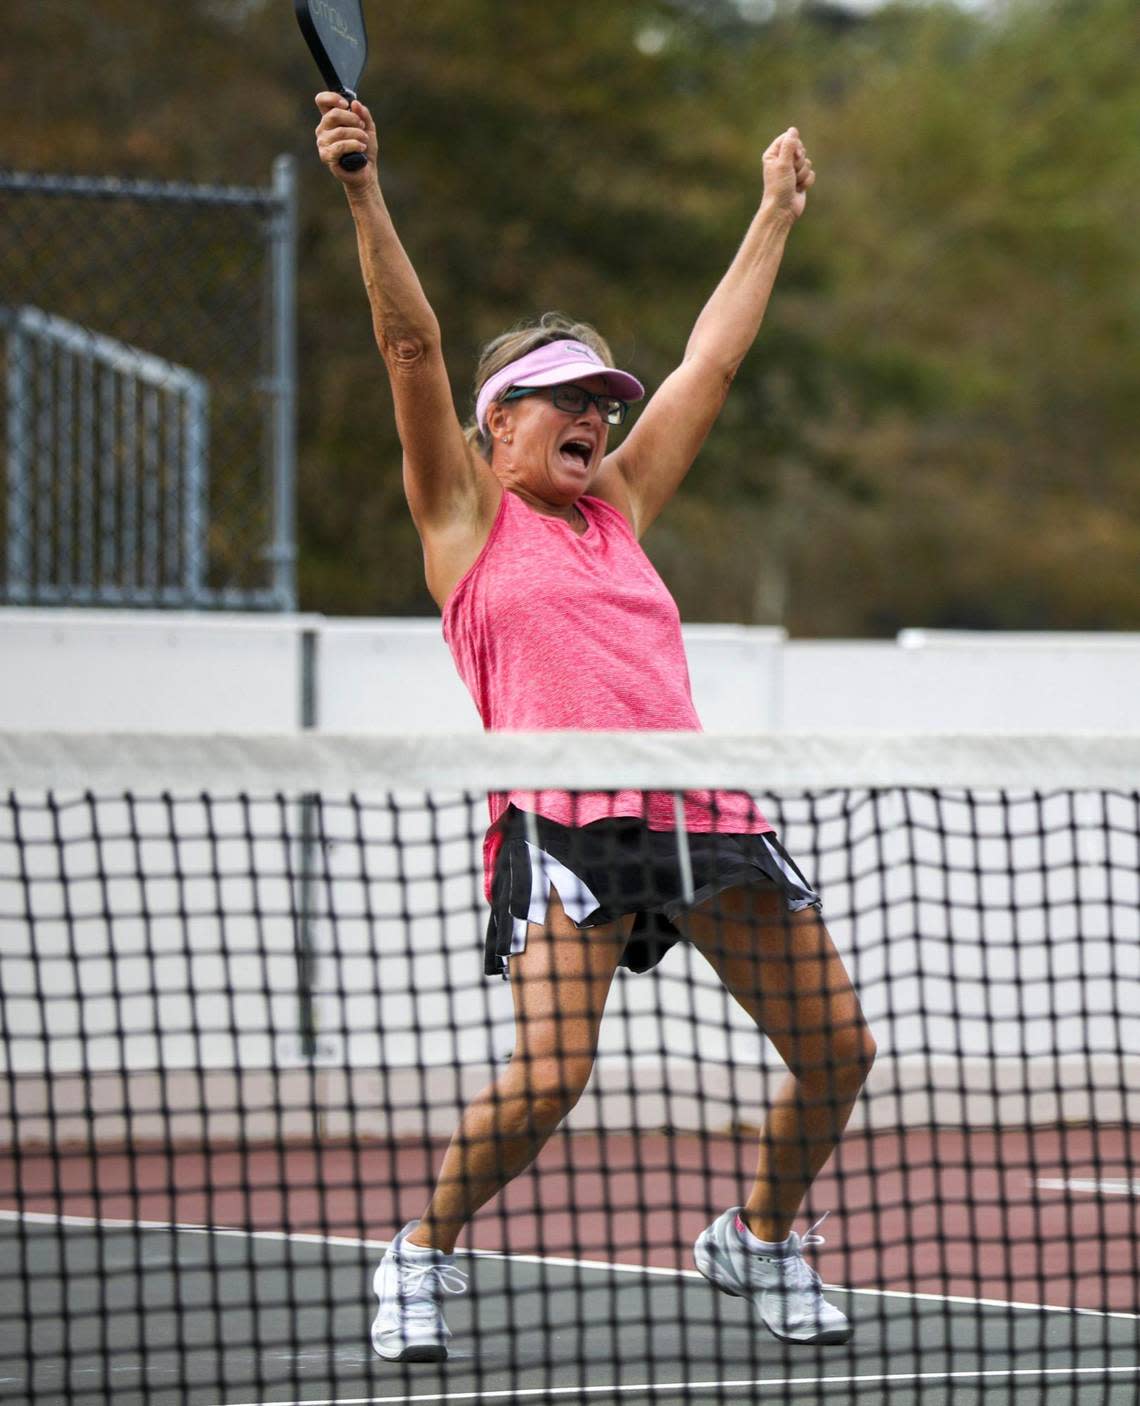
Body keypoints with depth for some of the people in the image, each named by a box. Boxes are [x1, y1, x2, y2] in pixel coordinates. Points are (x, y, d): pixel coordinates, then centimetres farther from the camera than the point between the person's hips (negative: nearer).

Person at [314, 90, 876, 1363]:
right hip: (565, 818, -6)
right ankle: (422, 1254, 4)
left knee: (835, 1049, 2)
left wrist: (775, 213, 38)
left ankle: (761, 1238, 27)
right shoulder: (466, 515, 11)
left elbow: (710, 360, 32)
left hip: (699, 811, 6)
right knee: (548, 1076, -21)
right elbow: (413, 346, 0)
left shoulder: (614, 507, 23)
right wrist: (364, 196, -10)